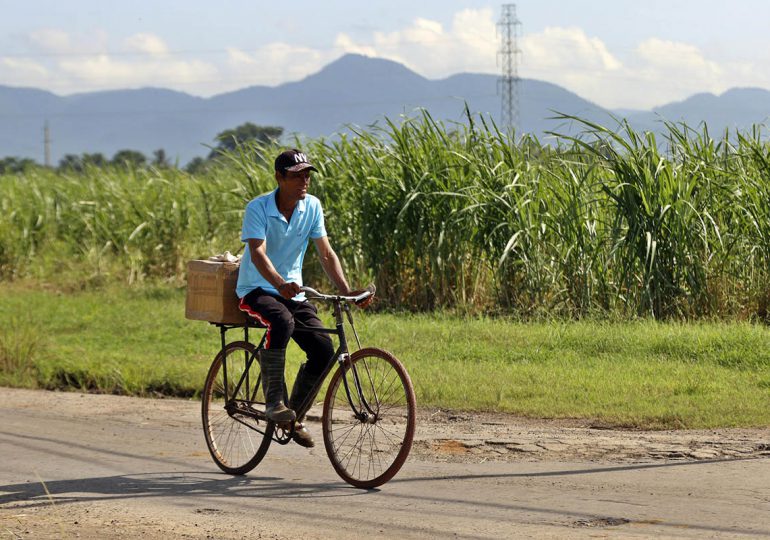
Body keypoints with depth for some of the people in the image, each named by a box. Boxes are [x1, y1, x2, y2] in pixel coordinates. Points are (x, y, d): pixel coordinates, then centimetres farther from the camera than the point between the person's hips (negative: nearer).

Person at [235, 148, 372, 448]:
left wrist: (346, 292, -16)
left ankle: (294, 416, 9)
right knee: (282, 321, -38)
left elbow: (326, 254, -2)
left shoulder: (312, 207, -2)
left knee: (324, 350, -12)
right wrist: (281, 285, -48)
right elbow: (258, 254, -29)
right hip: (257, 289, -5)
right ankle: (273, 401, -27)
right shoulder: (258, 208, -17)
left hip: (292, 291, 5)